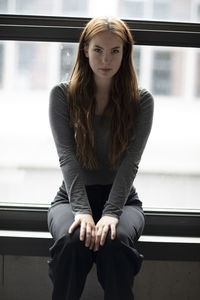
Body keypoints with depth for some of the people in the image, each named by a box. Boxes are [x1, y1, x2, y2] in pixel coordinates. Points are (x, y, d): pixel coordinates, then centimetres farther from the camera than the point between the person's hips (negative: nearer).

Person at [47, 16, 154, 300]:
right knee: (72, 239, -33)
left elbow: (130, 162, -10)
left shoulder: (141, 100, 0)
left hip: (121, 196, 0)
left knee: (115, 241, -34)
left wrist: (111, 213, -24)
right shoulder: (62, 95, 0)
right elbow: (67, 157, -10)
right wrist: (82, 211, -24)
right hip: (73, 195, 0)